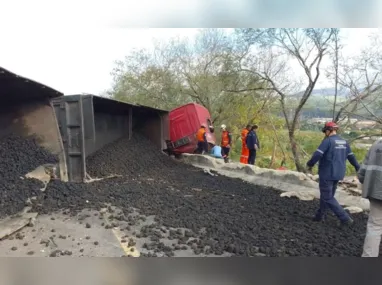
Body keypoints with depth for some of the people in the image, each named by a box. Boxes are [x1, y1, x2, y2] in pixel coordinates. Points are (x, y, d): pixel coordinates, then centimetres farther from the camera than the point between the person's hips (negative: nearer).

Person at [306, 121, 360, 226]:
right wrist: (358, 168, 25)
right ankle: (320, 215, 29)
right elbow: (351, 157, 15)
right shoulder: (344, 142, 8)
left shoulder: (327, 141, -15)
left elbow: (317, 154, -24)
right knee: (328, 195, 18)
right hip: (338, 174, 9)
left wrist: (310, 164, -9)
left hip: (327, 174, -8)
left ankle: (345, 218, 2)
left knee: (328, 198, 2)